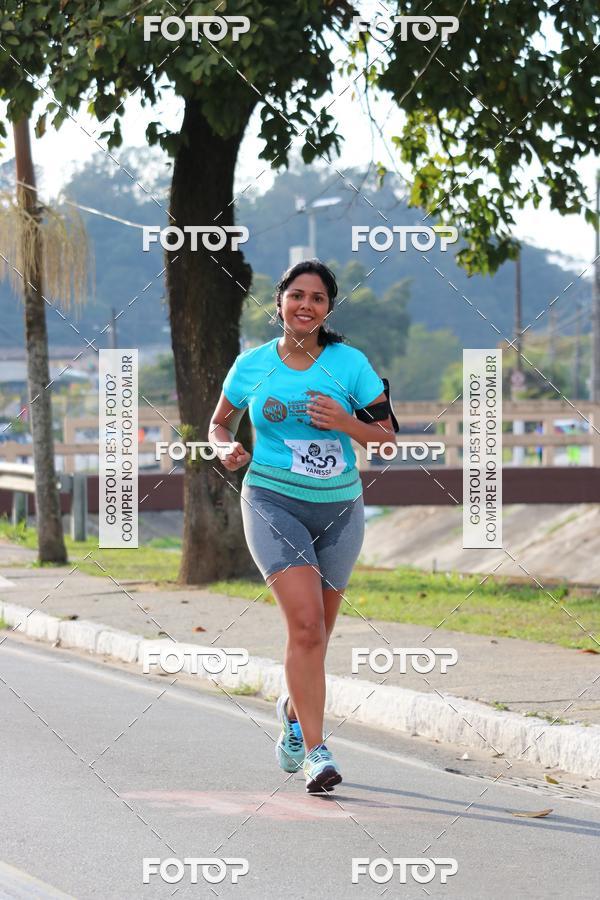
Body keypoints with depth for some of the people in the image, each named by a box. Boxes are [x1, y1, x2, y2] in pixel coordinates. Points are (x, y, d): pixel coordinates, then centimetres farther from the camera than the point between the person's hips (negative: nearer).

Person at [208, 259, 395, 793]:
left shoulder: (350, 363, -1)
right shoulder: (252, 364, 1)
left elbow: (386, 434, 1)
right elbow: (220, 423, 15)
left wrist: (345, 423, -17)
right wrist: (227, 449, -7)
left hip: (339, 508, 2)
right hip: (273, 502, -2)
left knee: (316, 632, 13)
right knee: (305, 622, -19)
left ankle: (293, 711, 45)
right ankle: (315, 750, -16)